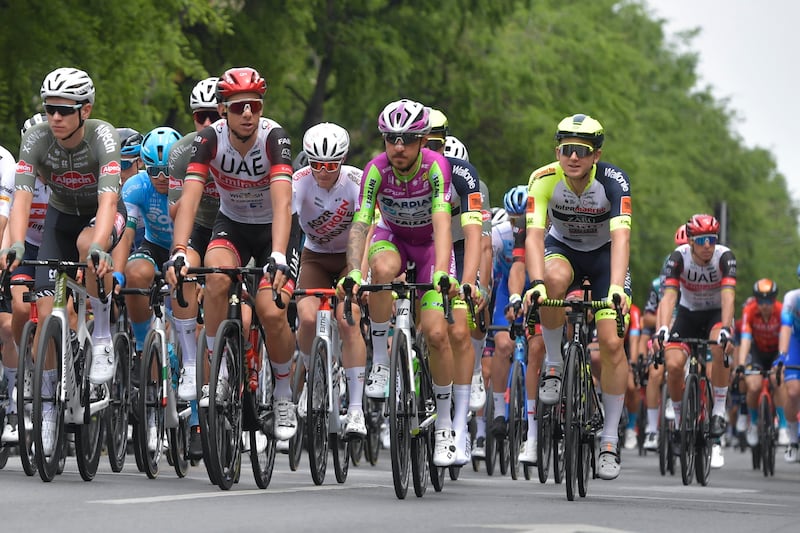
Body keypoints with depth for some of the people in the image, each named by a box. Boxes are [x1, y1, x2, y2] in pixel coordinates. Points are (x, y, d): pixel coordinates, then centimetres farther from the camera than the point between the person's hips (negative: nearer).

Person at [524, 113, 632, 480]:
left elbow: (620, 237, -41)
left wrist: (616, 287, -56)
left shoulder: (614, 182, -30)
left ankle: (610, 441, -3)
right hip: (562, 247, 0)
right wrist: (537, 282, -52)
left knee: (611, 343, -14)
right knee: (555, 278, -37)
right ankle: (553, 364, -15)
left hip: (604, 254, 0)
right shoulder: (544, 179, -27)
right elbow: (534, 235, -35)